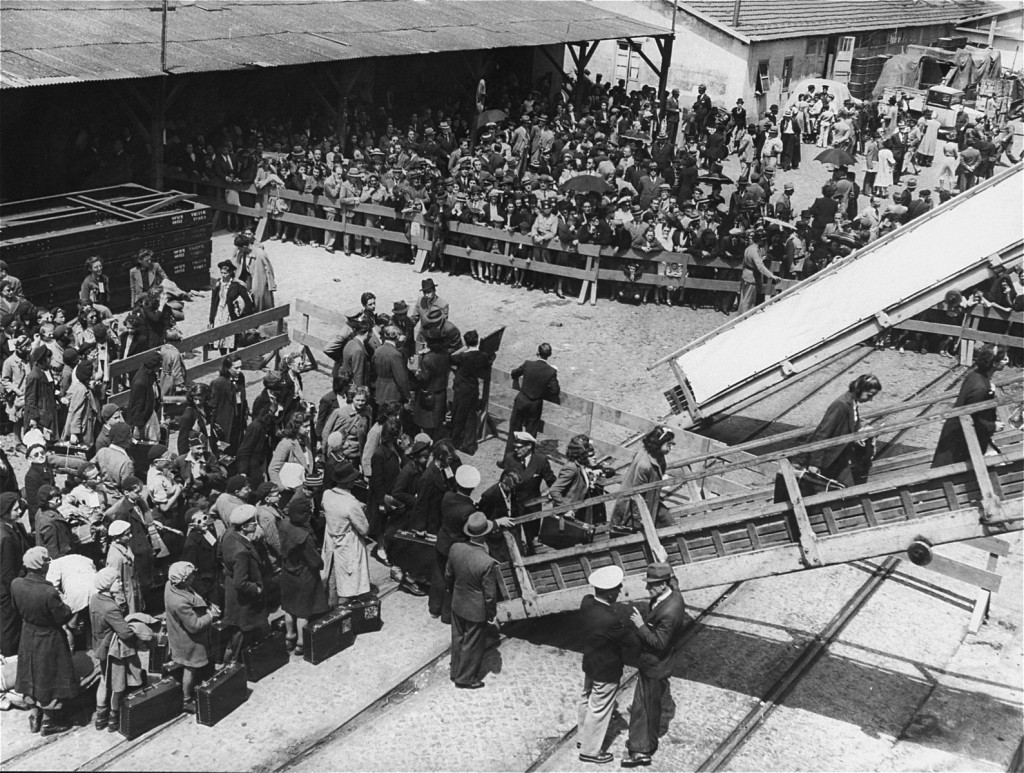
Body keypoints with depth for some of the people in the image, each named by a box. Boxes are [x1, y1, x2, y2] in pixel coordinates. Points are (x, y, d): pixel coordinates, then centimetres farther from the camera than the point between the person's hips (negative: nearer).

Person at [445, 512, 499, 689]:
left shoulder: (456, 548, -17)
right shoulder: (487, 563, -34)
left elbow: (448, 575, 1)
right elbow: (490, 594, -22)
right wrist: (492, 615, -5)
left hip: (457, 605, 6)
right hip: (476, 611, -6)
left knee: (458, 638, 25)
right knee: (472, 645, 16)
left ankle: (456, 671, 45)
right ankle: (466, 679, 33)